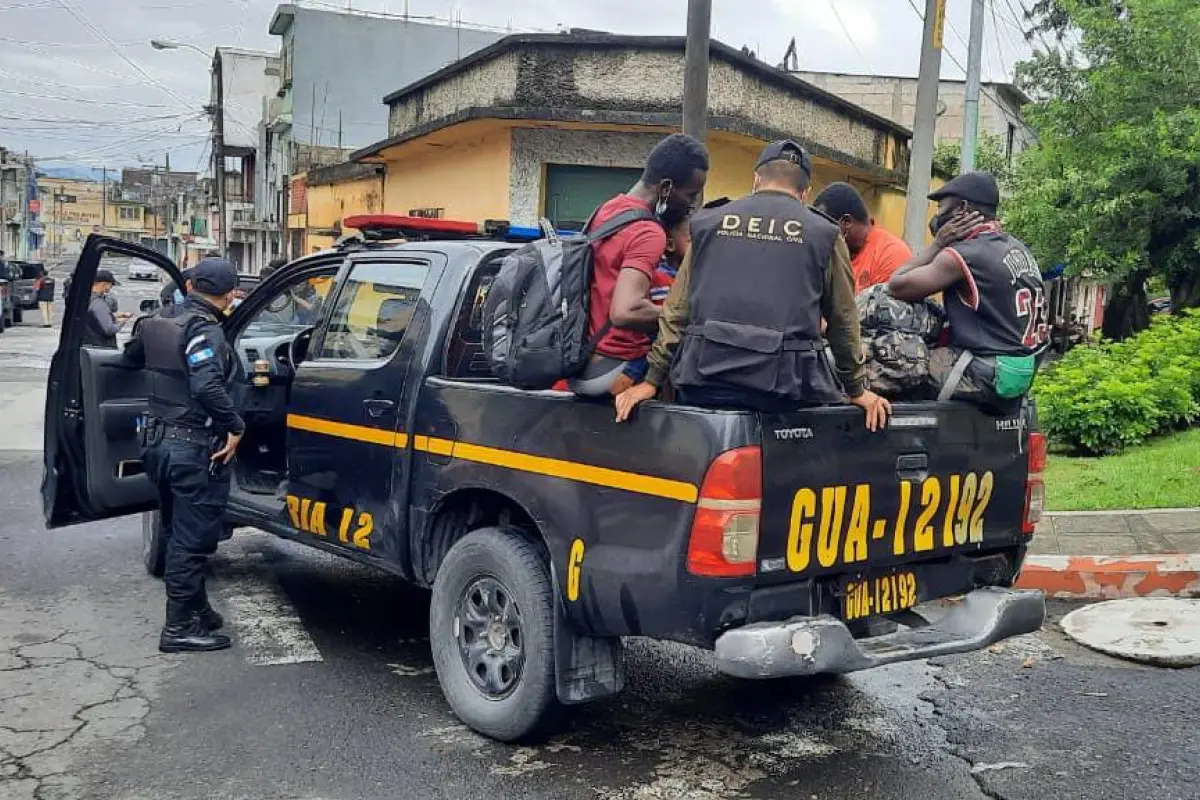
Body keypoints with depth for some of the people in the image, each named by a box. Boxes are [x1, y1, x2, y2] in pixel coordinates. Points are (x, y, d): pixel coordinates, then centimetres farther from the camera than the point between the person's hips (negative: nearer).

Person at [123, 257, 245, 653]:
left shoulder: (158, 322, 9)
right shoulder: (204, 331, -17)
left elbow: (132, 356, 29)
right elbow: (208, 386, -32)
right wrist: (235, 427, -21)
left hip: (159, 440, 9)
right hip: (194, 447, -9)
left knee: (179, 534, 19)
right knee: (193, 539, 0)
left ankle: (195, 610, 31)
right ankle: (180, 628, 7)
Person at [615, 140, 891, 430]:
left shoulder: (708, 223, 14)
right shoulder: (824, 233, 8)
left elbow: (676, 309, 12)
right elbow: (843, 320, 13)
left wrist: (653, 379, 16)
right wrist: (856, 390, 24)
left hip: (704, 377, 2)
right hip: (784, 383, -2)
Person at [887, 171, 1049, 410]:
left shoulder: (964, 254, -16)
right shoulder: (1016, 246, 11)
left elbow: (896, 287, -11)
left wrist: (938, 244, -6)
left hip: (988, 378, -10)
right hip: (1021, 372, 10)